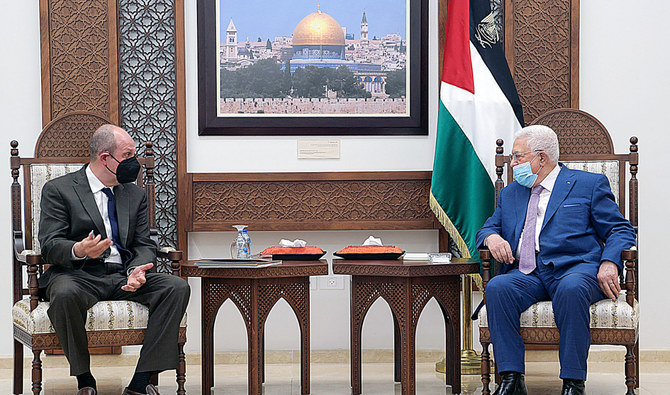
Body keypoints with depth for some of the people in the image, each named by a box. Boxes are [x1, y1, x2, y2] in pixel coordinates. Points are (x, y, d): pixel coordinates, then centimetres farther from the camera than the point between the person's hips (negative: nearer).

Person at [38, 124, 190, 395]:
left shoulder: (135, 195, 18)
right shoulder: (58, 190, 3)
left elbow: (144, 245, 12)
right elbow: (49, 246, -6)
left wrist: (137, 270, -12)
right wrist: (78, 250, -30)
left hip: (123, 276, 4)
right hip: (78, 275, -4)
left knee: (177, 287, -22)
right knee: (65, 295, -40)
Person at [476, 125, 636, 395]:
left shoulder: (589, 185, 13)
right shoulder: (510, 194, 27)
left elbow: (621, 230, 7)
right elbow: (488, 228, 28)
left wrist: (609, 263, -13)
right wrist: (492, 237, 2)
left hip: (575, 268, -3)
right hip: (527, 274, 4)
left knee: (571, 289, -39)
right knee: (496, 288, -30)